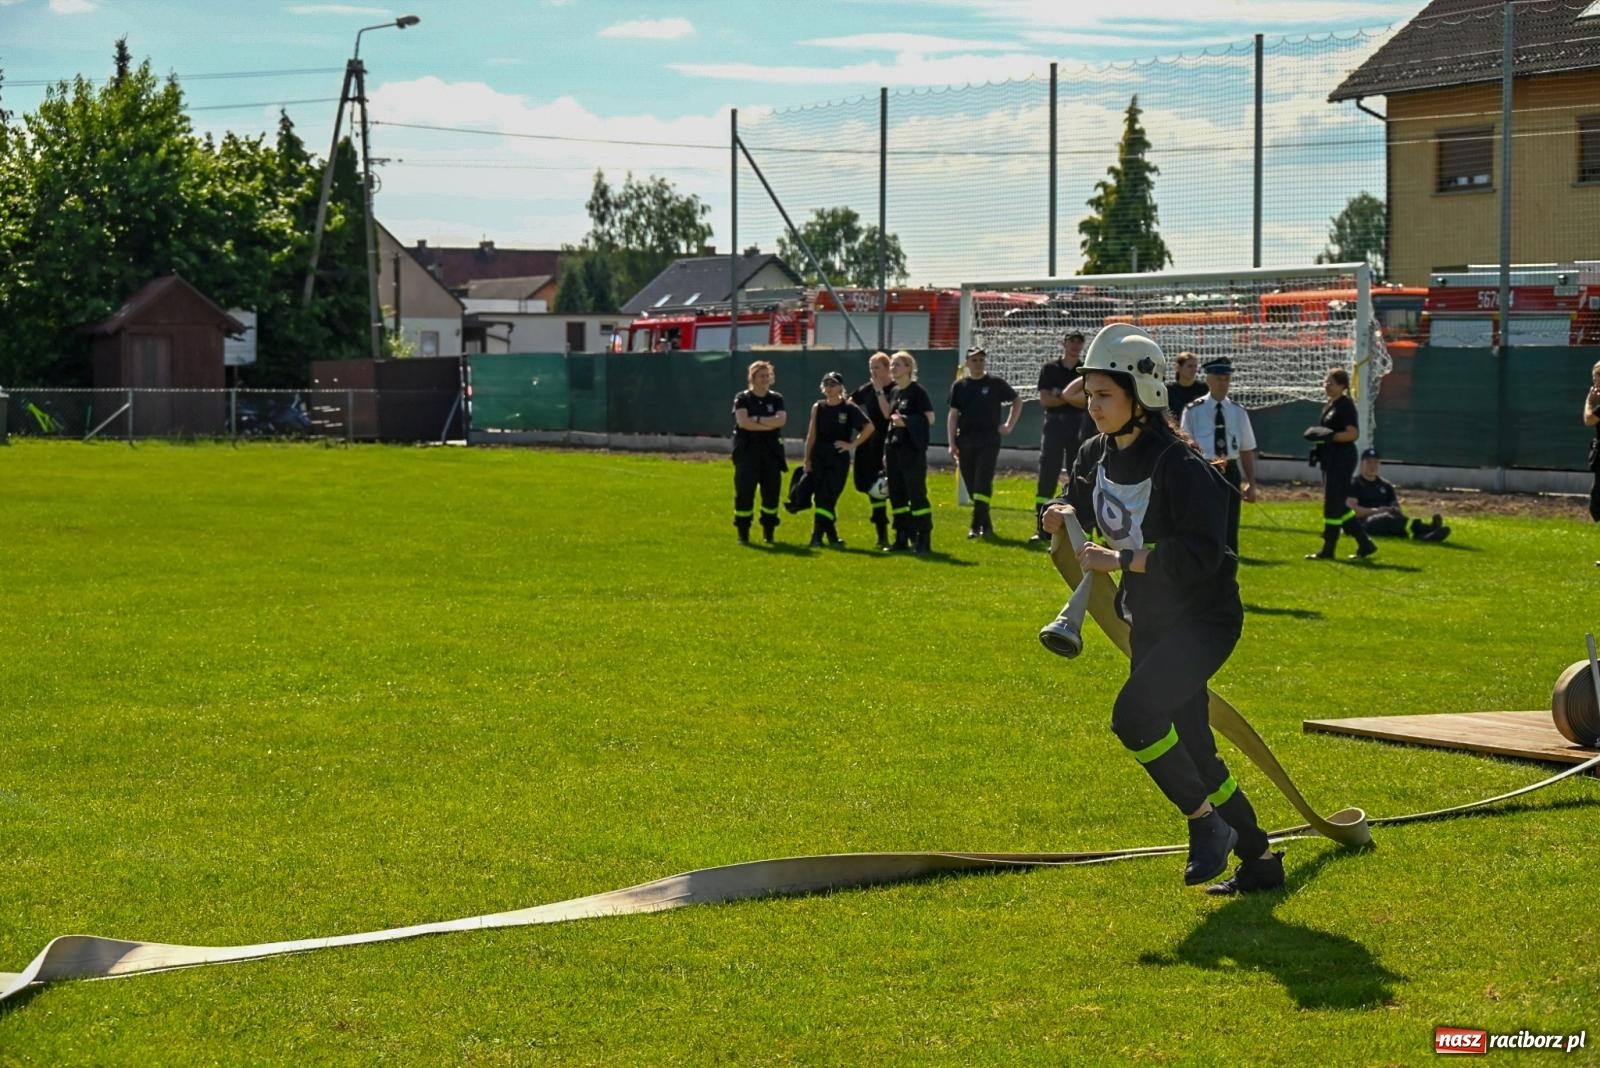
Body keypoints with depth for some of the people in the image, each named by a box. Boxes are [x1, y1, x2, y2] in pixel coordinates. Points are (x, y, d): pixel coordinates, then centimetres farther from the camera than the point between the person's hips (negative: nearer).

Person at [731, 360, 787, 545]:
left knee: (772, 491, 2)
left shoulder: (776, 398, 9)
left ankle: (768, 532, 13)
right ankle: (743, 532, 1)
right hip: (747, 451, -3)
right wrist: (770, 424, -11)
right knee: (744, 491, -6)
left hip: (770, 451, 3)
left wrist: (757, 420, -14)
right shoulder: (742, 399, 2)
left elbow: (781, 420, -8)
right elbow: (743, 422, -14)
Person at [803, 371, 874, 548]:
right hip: (819, 457, 4)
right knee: (820, 498, 2)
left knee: (827, 498, -10)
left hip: (839, 459, -4)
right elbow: (811, 435, 8)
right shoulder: (818, 408, 7)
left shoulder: (849, 409, -3)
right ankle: (832, 536, 10)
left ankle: (817, 537, -10)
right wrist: (807, 460, 5)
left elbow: (869, 427, -6)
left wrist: (853, 444, -8)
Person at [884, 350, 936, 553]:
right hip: (894, 449, 8)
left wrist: (905, 421, -19)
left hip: (912, 450, -8)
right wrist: (886, 452, 17)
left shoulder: (917, 391, -8)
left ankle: (923, 540, -2)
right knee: (896, 495, 8)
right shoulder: (893, 392, 14)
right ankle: (902, 538, 14)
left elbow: (929, 418, -12)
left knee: (917, 494, -6)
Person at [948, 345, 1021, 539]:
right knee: (971, 486, 5)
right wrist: (952, 444, 0)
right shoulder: (960, 386, 7)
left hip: (989, 441, -3)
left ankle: (977, 526, -16)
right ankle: (986, 525, 15)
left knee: (983, 484, -13)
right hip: (965, 442, 3)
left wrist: (1009, 426, 5)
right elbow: (953, 415, 6)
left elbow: (1016, 402, 14)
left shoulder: (996, 384, 2)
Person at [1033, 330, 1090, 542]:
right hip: (1054, 424, -1)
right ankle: (1042, 528, -2)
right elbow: (1045, 400, -4)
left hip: (1080, 426, 1)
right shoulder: (1049, 369, 6)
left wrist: (1061, 395, -11)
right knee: (1047, 476, -4)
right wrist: (1074, 398, -9)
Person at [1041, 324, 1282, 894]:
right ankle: (1260, 859, 24)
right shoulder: (1095, 456, 2)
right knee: (1192, 753, 11)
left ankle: (1206, 822, -9)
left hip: (1205, 619, -8)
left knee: (1134, 714, -26)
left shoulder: (1179, 464, -22)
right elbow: (1075, 504, 18)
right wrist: (1062, 516, -5)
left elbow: (1200, 554, -27)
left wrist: (1121, 559, -29)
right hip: (1148, 622, 8)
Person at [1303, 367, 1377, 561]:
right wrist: (1318, 441, 10)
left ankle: (1328, 550, -1)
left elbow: (1353, 434, -20)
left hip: (1342, 459, -10)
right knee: (1338, 506, 12)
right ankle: (1365, 544, 18)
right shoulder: (1329, 405, 17)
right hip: (1330, 459, 10)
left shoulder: (1345, 405, -12)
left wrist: (1329, 436, -24)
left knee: (1333, 504, -6)